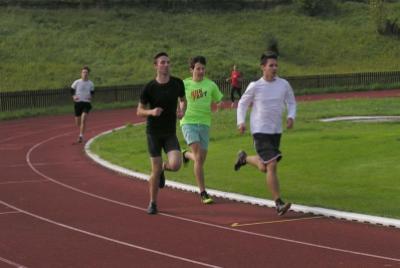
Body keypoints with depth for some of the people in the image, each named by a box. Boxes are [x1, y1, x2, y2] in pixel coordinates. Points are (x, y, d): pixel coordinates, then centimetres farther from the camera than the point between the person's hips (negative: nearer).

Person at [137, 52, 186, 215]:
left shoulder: (177, 83, -3)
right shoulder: (149, 88, -9)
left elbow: (183, 99, 17)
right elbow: (139, 111, -2)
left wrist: (181, 110, -5)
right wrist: (151, 112, -23)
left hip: (170, 133, 2)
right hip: (153, 132, -2)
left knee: (175, 165, -18)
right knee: (155, 170, -2)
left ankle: (163, 168, 19)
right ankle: (153, 204, 16)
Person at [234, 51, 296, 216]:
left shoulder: (284, 85, 0)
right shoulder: (255, 86, -8)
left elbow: (291, 103, 10)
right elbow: (242, 103, 5)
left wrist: (291, 117, -9)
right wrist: (241, 122, -8)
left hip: (276, 131, 5)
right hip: (260, 131, -5)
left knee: (264, 168, 17)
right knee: (272, 165, -16)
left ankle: (244, 158, 48)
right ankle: (279, 204, -12)